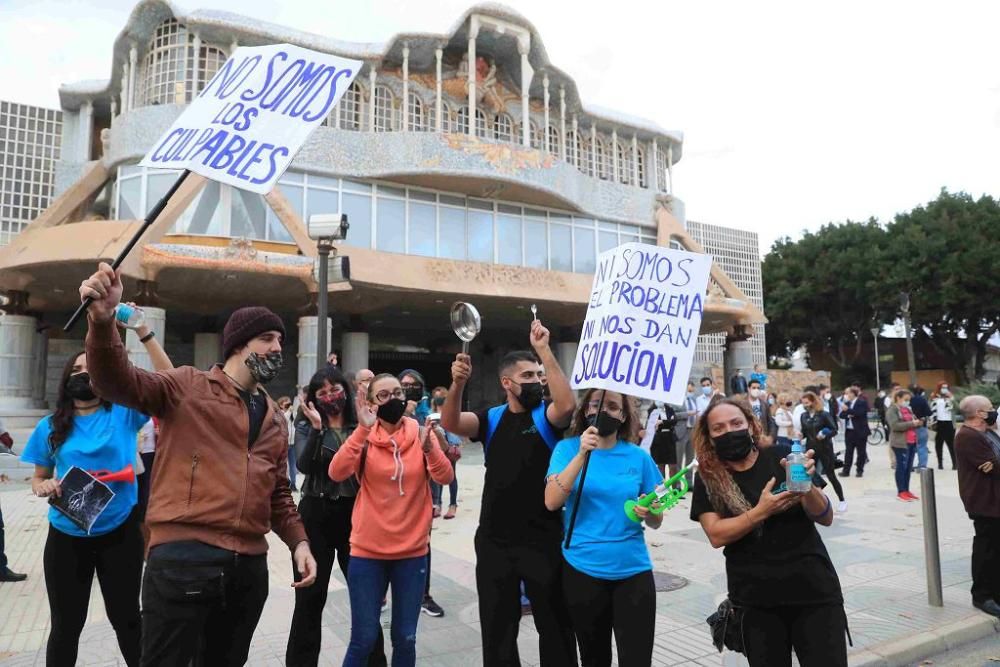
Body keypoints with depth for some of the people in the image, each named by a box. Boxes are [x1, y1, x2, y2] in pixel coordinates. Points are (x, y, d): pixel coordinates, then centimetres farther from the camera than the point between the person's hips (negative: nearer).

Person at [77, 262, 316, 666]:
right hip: (183, 557, -6)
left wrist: (299, 541, 8)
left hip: (249, 565, 6)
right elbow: (117, 383, -15)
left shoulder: (273, 417, 16)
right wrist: (102, 322, -33)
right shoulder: (189, 387, 0)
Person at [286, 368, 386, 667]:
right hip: (316, 514, -1)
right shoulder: (306, 428, 1)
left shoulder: (361, 426, 1)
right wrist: (317, 428, -25)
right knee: (310, 597, 9)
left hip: (355, 513, 1)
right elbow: (304, 466, -16)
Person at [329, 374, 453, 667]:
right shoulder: (364, 438, -4)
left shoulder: (422, 434, -2)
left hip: (412, 551, 1)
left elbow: (445, 478, -15)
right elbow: (337, 473, -21)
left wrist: (428, 447, -33)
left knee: (405, 639, 11)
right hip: (368, 551, -1)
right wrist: (363, 429, -30)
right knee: (363, 639, 4)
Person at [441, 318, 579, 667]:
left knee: (554, 624, 12)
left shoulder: (546, 416, -4)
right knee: (497, 627, 17)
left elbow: (568, 404, -26)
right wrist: (458, 383, -32)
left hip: (543, 539, -2)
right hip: (494, 541, 3)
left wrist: (545, 351, -30)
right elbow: (450, 423, -14)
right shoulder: (491, 419, 3)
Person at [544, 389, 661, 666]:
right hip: (582, 571, 0)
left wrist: (649, 512, -17)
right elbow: (552, 502, -18)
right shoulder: (568, 448, -4)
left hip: (633, 572, 1)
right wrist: (582, 455, -27)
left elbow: (656, 521, 6)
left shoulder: (638, 456, 0)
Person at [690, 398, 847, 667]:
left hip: (814, 590, 0)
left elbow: (826, 518, -3)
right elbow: (716, 535, -11)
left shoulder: (781, 458, -3)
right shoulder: (708, 478, -2)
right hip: (755, 600, 1)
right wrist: (762, 511, -22)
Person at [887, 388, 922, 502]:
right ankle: (901, 492, 1)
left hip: (912, 442, 8)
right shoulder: (892, 410, -7)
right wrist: (911, 423, -22)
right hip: (900, 443, -8)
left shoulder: (908, 409, 19)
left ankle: (906, 490, 18)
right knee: (901, 467, -4)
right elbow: (895, 425, -19)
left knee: (909, 467, 10)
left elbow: (913, 422, 25)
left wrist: (918, 422, 2)